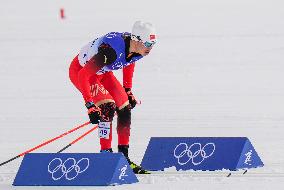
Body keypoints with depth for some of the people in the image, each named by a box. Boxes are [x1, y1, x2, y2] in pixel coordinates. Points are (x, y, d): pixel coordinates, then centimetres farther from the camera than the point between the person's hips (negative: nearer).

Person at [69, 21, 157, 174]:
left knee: (125, 109, -1)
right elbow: (83, 76, -38)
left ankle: (124, 157, 8)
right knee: (108, 107, -24)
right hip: (80, 70, -8)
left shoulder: (137, 50, -16)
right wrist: (90, 106, -40)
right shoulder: (111, 50, -40)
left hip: (101, 72, 8)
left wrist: (128, 91, 14)